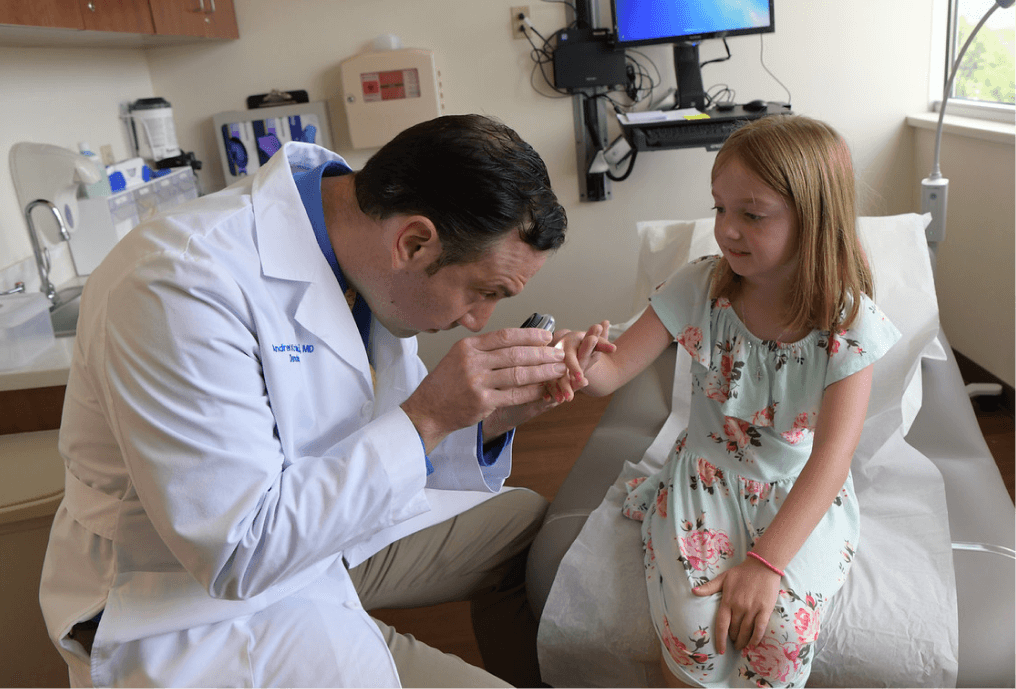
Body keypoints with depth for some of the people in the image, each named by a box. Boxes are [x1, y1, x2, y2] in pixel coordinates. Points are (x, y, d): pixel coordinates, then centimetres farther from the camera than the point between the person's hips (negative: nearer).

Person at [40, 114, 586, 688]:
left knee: (528, 524, 10)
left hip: (327, 526, 7)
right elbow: (238, 556, -30)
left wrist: (490, 420, -15)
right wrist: (427, 418, -31)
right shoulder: (182, 283, -30)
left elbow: (386, 453, 3)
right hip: (196, 597, -7)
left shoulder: (367, 251, -7)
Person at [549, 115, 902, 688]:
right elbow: (613, 371, -12)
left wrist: (766, 562, -27)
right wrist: (582, 363, -38)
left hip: (803, 495, 0)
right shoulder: (700, 288, -9)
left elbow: (833, 453, -19)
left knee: (781, 629, -23)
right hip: (705, 480, 1)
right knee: (693, 624, -22)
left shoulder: (848, 322, -14)